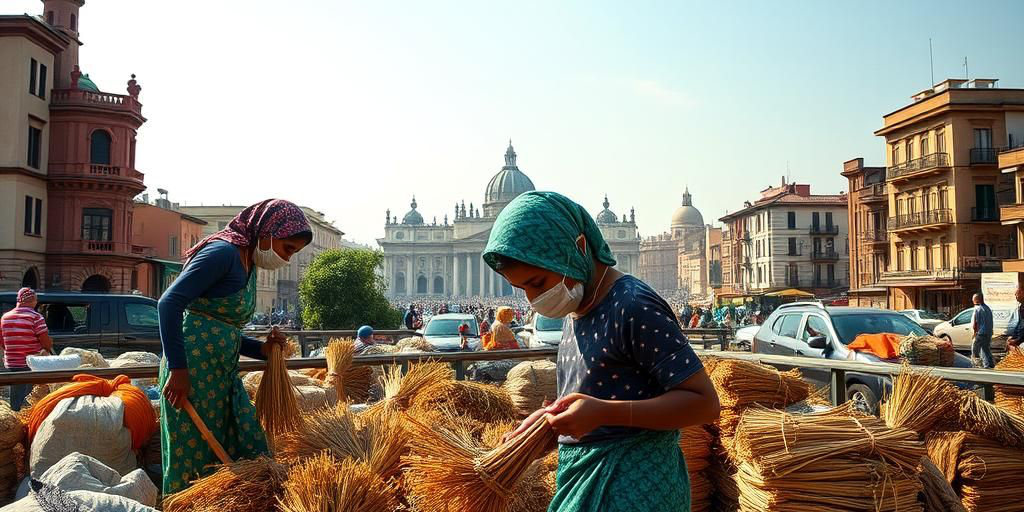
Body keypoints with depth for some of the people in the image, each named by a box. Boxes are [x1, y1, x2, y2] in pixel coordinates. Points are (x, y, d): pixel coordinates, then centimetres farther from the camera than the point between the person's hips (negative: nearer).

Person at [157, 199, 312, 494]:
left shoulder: (249, 266, 17)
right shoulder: (224, 252, -11)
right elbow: (170, 303, -19)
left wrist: (262, 350, 7)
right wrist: (178, 368, -22)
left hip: (223, 375, 9)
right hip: (192, 371, -9)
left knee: (249, 453, 7)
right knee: (193, 457, 0)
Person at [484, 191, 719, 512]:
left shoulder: (634, 307, -19)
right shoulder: (577, 312, 10)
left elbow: (704, 403, -20)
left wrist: (603, 412, -29)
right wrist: (551, 415, 4)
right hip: (583, 480, 8)